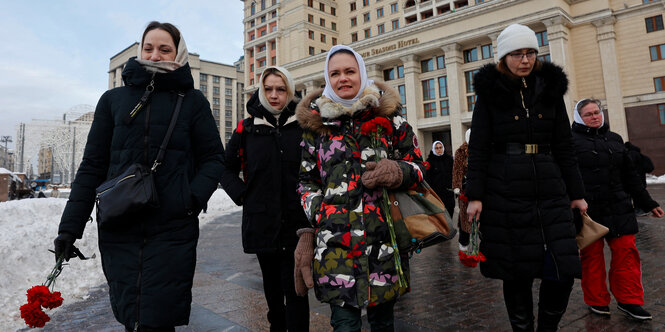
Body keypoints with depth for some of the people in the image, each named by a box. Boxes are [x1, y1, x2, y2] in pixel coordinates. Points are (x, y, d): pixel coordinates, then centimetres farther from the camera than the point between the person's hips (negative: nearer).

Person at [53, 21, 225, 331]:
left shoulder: (192, 101, 5)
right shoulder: (114, 99, 10)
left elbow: (213, 158, 5)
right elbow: (92, 165, 10)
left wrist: (193, 198, -12)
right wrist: (70, 226, 5)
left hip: (172, 231, -2)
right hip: (118, 231, 3)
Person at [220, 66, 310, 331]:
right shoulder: (247, 128, 6)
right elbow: (227, 168, 15)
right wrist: (241, 195, 2)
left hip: (297, 221, -2)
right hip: (261, 222, 2)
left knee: (295, 288, -2)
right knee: (272, 285, 17)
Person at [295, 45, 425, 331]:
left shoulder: (388, 116, 7)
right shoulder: (316, 122, 9)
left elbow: (418, 166, 10)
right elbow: (307, 183, 12)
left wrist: (397, 172, -13)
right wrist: (306, 235, 3)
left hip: (384, 240, 1)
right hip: (335, 241, 0)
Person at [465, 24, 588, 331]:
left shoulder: (551, 89, 11)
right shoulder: (490, 93, 1)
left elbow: (564, 147, 12)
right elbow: (478, 149, -3)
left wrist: (576, 193, 10)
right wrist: (475, 195, -10)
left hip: (550, 191, 3)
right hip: (505, 194, -3)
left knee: (563, 270, -2)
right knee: (516, 272, 4)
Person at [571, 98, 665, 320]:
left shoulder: (614, 139, 15)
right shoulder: (572, 141, -3)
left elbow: (629, 175, 20)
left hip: (618, 208, 5)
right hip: (587, 210, -5)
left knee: (626, 252, 4)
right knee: (592, 256, 5)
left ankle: (629, 301, 18)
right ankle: (597, 301, 20)